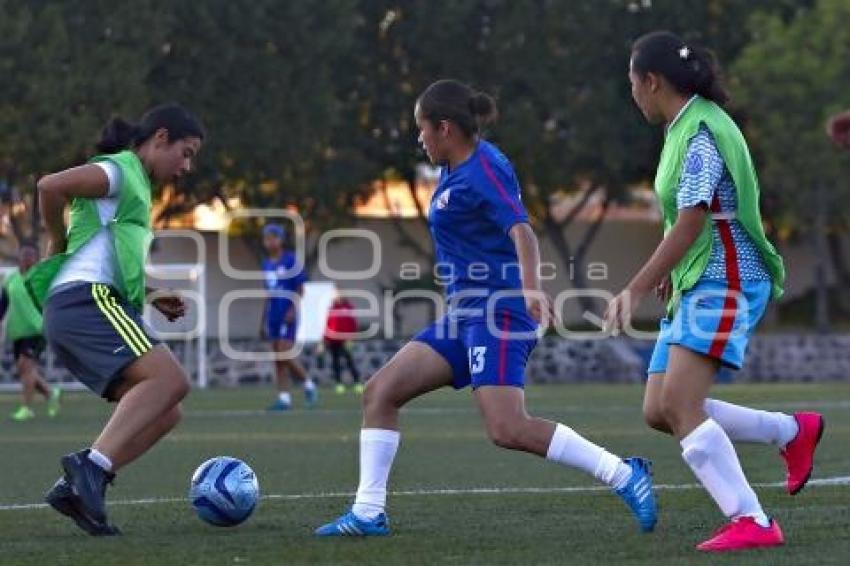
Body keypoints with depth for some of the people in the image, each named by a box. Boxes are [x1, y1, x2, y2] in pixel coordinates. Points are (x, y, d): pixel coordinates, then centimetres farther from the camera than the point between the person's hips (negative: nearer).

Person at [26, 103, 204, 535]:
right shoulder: (120, 170, 1)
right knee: (169, 379, -25)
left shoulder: (134, 186, 31)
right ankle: (92, 465, -37)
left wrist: (152, 298, 23)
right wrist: (58, 244, 0)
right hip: (85, 300, -10)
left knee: (164, 413, 0)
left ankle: (76, 487, -13)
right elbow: (50, 186, -16)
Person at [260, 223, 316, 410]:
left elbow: (300, 289, -6)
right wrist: (263, 321, 19)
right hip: (273, 315, 7)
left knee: (285, 355, -14)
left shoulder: (291, 260, -6)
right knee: (278, 359, 4)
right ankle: (284, 398, 6)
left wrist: (293, 309, -19)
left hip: (288, 315, -7)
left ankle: (308, 384, 5)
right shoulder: (267, 264, 13)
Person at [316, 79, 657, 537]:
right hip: (465, 312, 10)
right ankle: (368, 513, 6)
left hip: (497, 309, -10)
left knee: (507, 430, -21)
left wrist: (531, 288, -42)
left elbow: (520, 229, -26)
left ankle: (625, 476, -14)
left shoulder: (483, 168, -13)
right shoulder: (455, 171, 15)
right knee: (379, 392, 3)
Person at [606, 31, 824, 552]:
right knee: (659, 412, 5)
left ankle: (752, 522, -20)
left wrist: (637, 289, -22)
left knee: (678, 404, -20)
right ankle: (794, 431, 17)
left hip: (725, 283, -10)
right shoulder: (686, 127, 15)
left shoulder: (700, 131, -15)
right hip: (696, 286, 10)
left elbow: (690, 223, -22)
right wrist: (673, 271, 30)